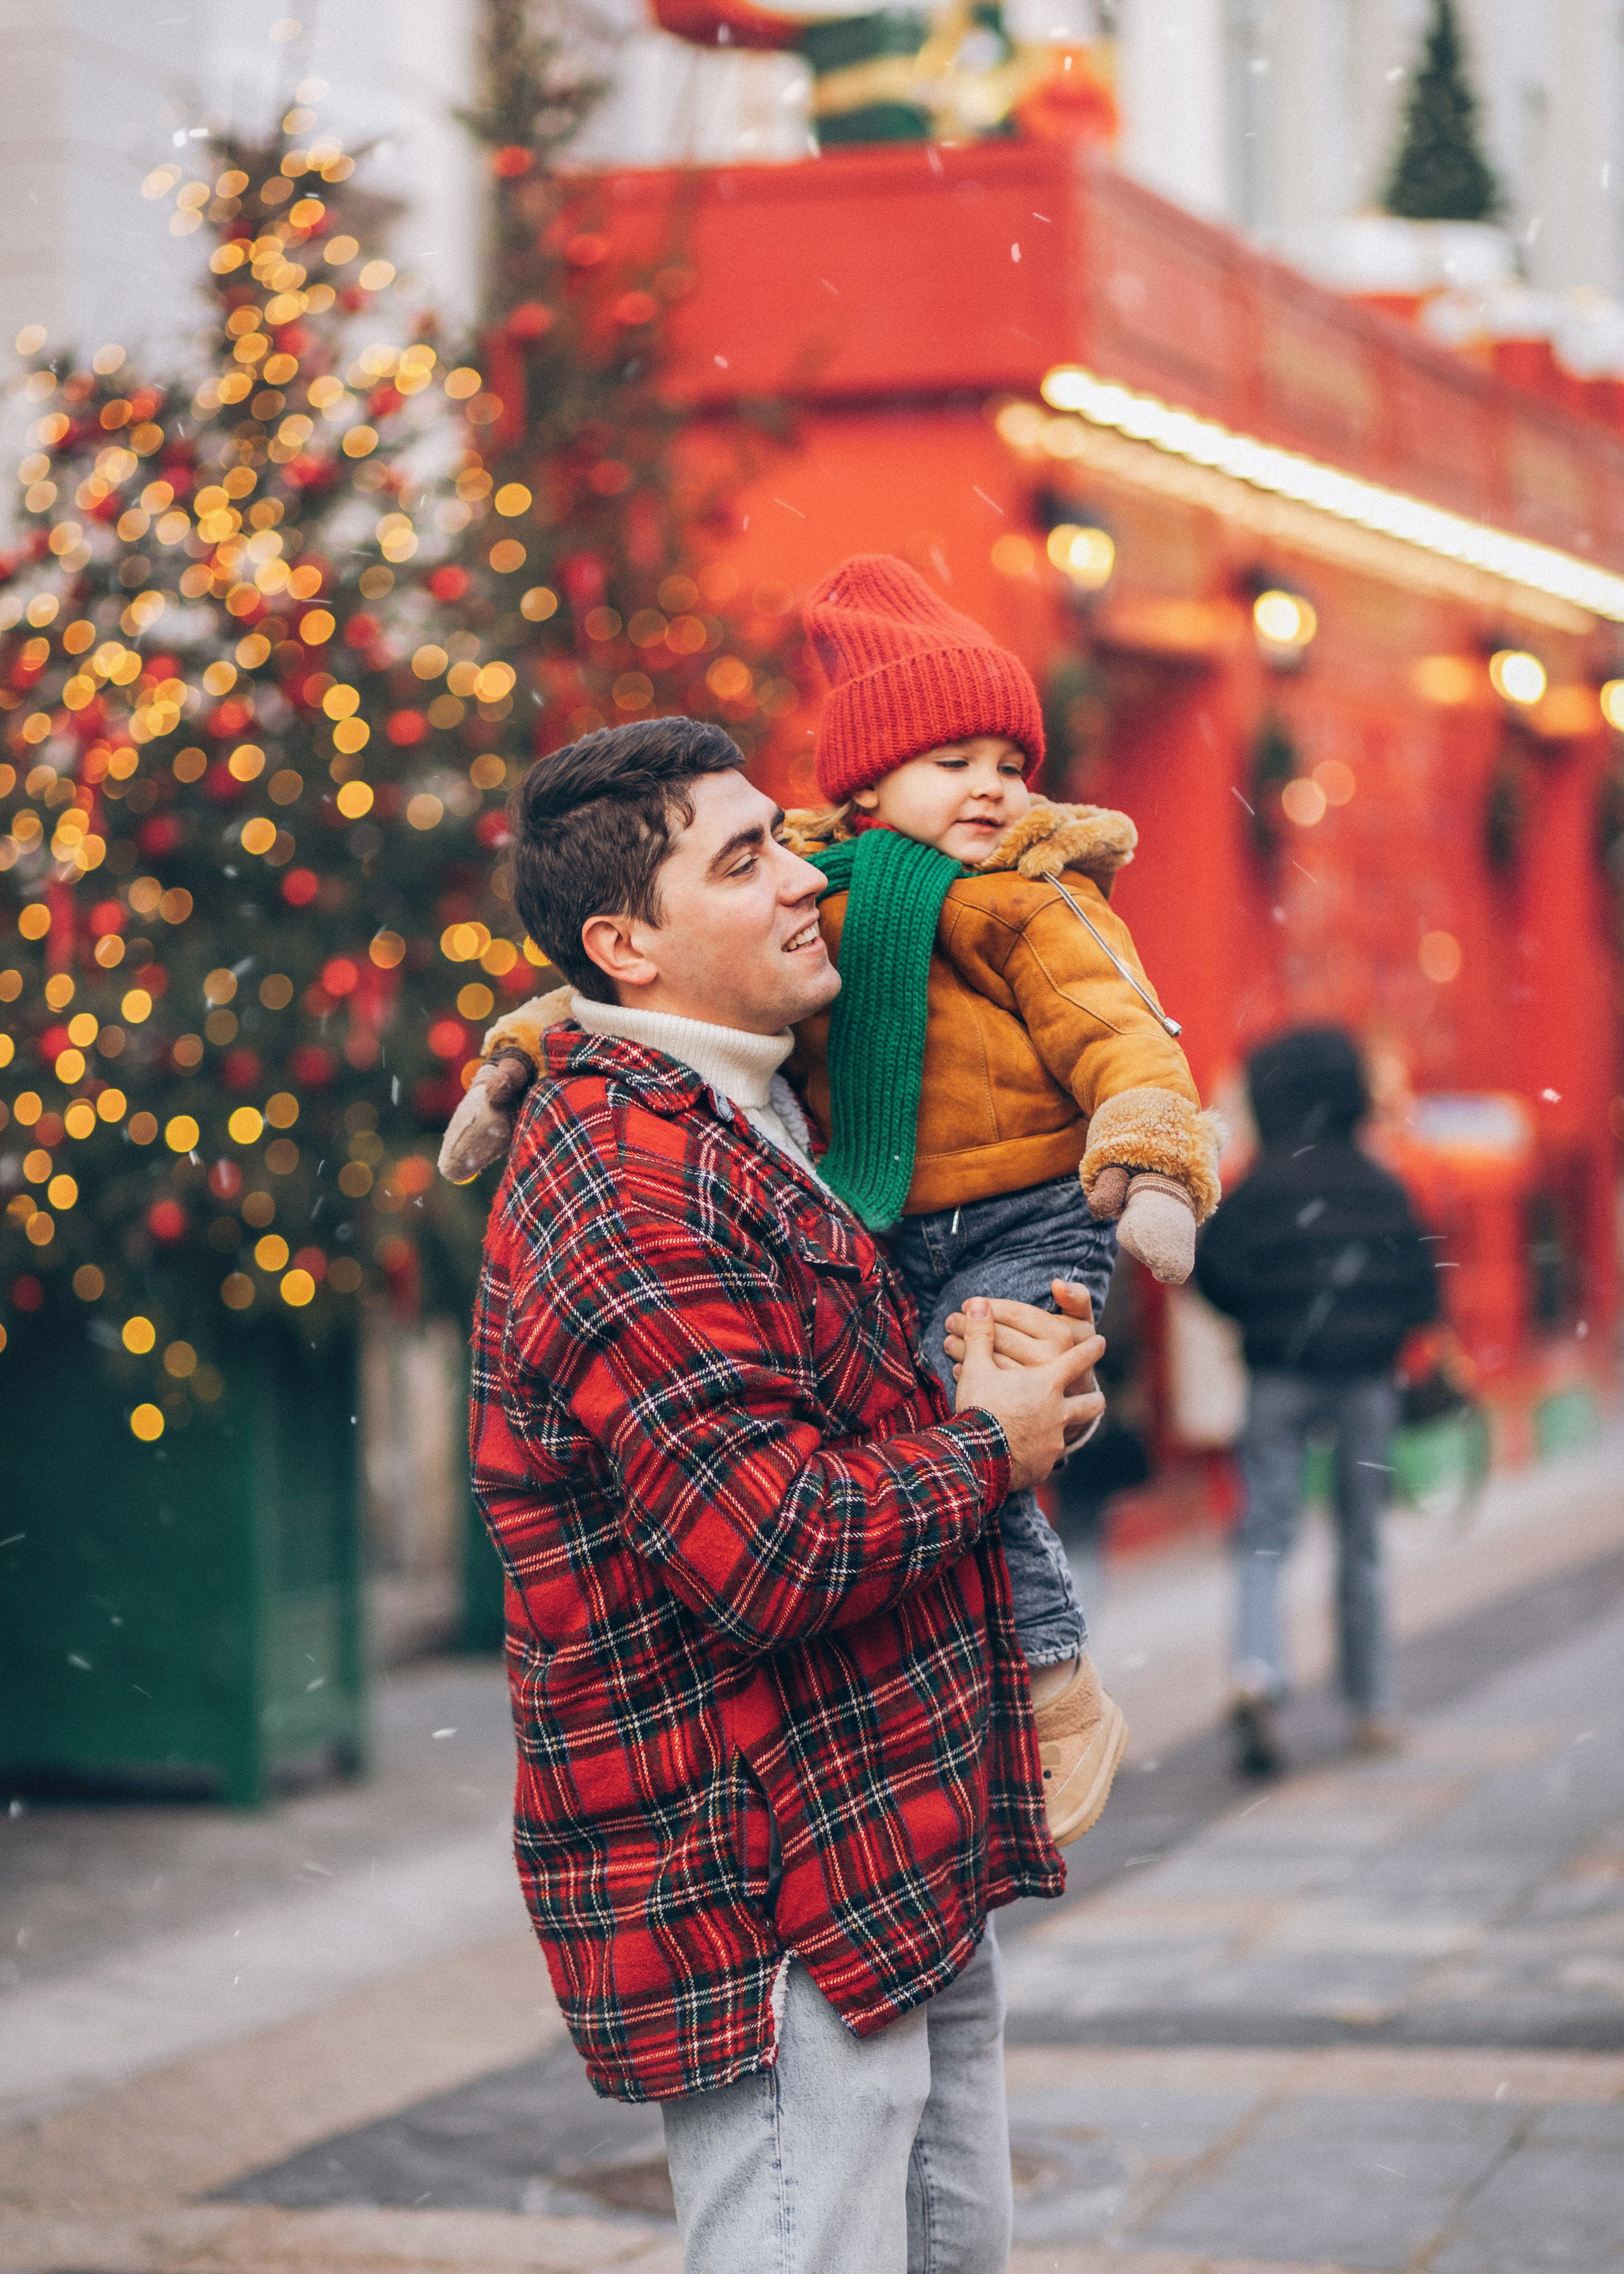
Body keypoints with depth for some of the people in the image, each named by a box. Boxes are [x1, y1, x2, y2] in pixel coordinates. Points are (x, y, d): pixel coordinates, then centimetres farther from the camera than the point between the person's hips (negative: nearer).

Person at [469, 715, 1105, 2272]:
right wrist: (992, 1449, -9)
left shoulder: (746, 1132, 15)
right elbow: (777, 1548, -27)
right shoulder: (621, 1182, -19)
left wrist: (980, 1356, 5)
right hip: (769, 1907, -10)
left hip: (910, 1875, 11)